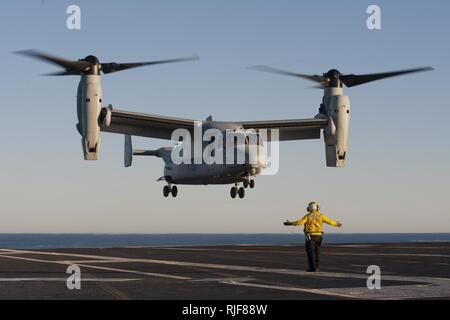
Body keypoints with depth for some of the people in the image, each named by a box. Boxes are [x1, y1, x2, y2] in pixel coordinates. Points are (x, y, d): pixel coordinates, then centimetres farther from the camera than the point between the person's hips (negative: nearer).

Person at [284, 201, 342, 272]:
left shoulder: (308, 216, -8)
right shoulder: (320, 215, 2)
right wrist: (336, 224, 24)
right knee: (317, 252, 13)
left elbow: (300, 222, -18)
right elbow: (329, 221, 7)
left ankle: (313, 268, -6)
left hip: (310, 237, -4)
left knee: (310, 252, -2)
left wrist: (290, 223, -15)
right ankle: (316, 267, 13)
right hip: (319, 236, 4)